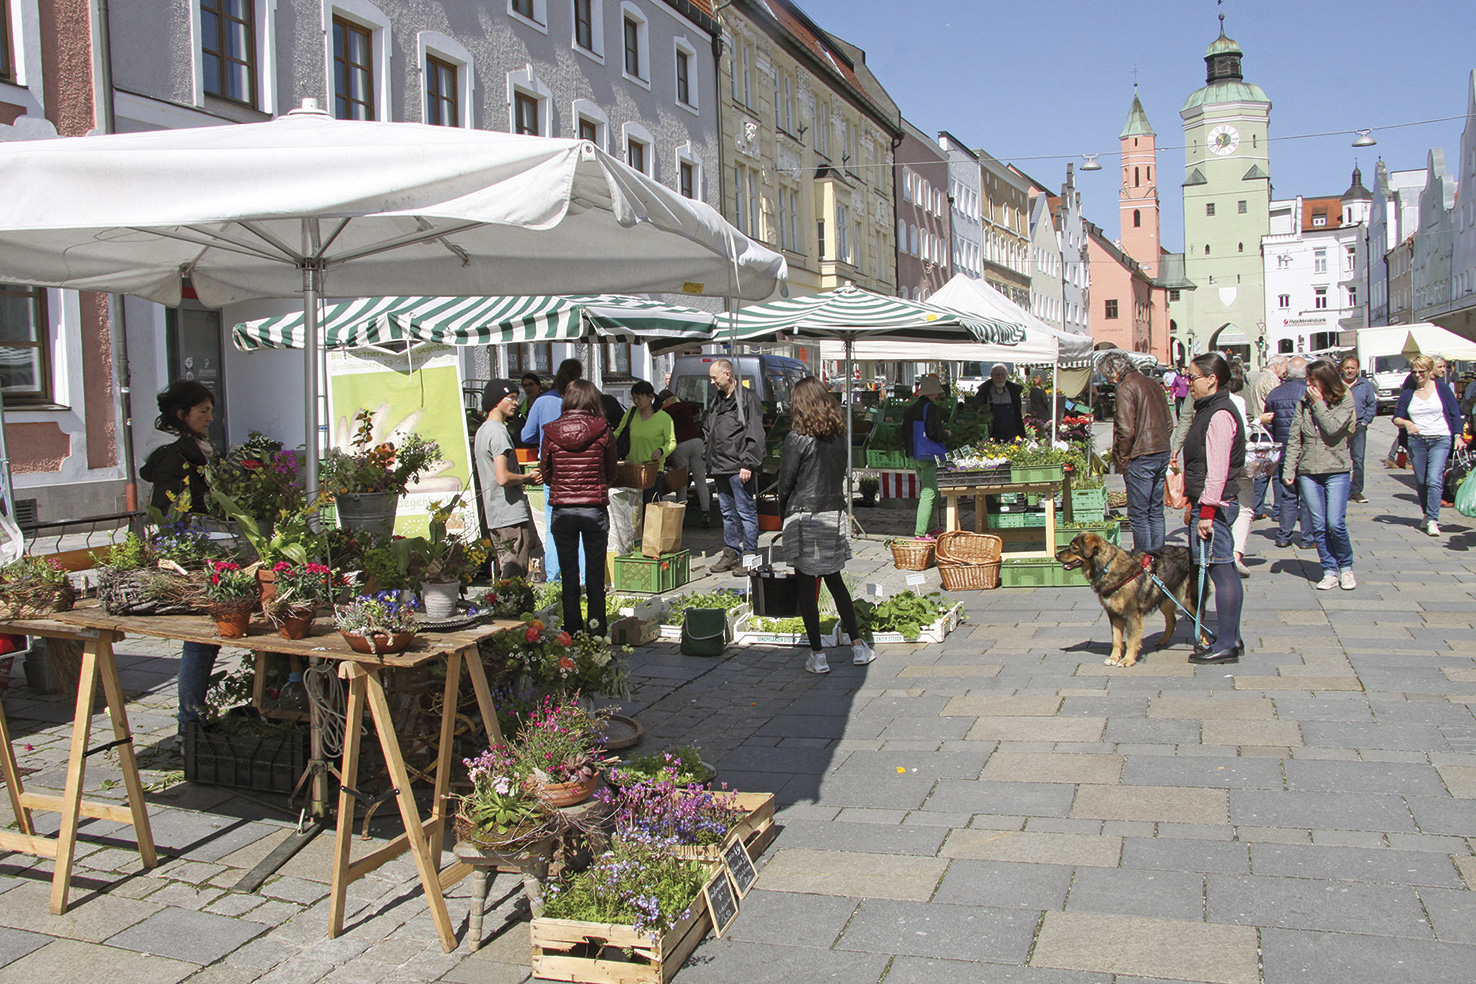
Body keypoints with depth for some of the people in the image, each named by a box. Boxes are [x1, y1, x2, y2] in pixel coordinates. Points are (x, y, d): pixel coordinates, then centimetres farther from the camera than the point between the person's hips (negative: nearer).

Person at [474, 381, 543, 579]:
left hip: (493, 516, 10)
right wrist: (527, 477, -6)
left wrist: (527, 478, 12)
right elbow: (503, 478, -24)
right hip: (512, 516, -10)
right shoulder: (498, 431, -15)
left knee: (505, 574, 15)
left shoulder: (482, 430, 17)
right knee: (515, 576, -7)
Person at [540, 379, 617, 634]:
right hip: (595, 510, 0)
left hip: (562, 510, 0)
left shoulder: (551, 432, -5)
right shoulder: (602, 431, -6)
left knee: (569, 575, 10)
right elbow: (611, 474, 4)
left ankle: (572, 630, 15)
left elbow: (546, 475, 4)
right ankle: (596, 629, 13)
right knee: (596, 574, 10)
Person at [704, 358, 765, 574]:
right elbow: (708, 431, 26)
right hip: (720, 467, 8)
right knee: (728, 513, 14)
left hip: (739, 468, -8)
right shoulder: (715, 401, 16)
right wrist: (711, 462, 16)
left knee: (746, 512, -3)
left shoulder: (747, 398, -9)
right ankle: (730, 554, 22)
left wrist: (748, 464, -17)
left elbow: (754, 435, -13)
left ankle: (749, 555, 3)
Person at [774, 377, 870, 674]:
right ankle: (857, 645, 19)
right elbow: (840, 474, 8)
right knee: (835, 580, 17)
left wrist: (783, 513, 8)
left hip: (805, 517, -5)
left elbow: (786, 482, -8)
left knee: (807, 586, 3)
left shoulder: (798, 438, -13)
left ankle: (818, 655, 6)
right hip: (835, 515, 5)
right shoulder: (840, 437, 3)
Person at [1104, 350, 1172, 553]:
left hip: (1141, 458, -8)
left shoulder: (1126, 388, -11)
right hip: (1162, 454, 8)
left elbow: (1126, 429, -17)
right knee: (1156, 512, 14)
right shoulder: (1153, 384, 14)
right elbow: (1169, 423, 18)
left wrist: (1122, 460, -7)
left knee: (1138, 515, -2)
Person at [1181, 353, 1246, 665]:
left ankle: (1226, 645, -1)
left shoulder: (1219, 415, -16)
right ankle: (1232, 638, 20)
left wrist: (1208, 511, -21)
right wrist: (1197, 504, 23)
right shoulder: (1210, 410, 16)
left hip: (1213, 505, -10)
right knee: (1225, 571, 13)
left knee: (1221, 571, -6)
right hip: (1208, 504, 10)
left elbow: (1217, 470, -20)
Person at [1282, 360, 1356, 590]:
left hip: (1337, 470, -3)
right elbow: (1294, 439, 7)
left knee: (1335, 523, -10)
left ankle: (1346, 567, 11)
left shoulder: (1345, 402, 0)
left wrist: (1319, 403, -9)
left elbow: (1332, 428, -16)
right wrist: (1288, 469, 1)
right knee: (1318, 526, 2)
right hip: (1308, 472, 3)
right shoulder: (1304, 403, 8)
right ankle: (1330, 571, 11)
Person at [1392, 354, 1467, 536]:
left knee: (1434, 480, -15)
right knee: (1420, 482, 7)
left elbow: (1455, 413, 5)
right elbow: (1396, 419, 8)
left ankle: (1432, 520, -17)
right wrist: (1406, 423, -15)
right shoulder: (1407, 394, 9)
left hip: (1440, 440, -3)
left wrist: (1458, 435, -5)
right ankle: (1427, 514, 25)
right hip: (1416, 441, 3)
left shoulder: (1442, 389, 4)